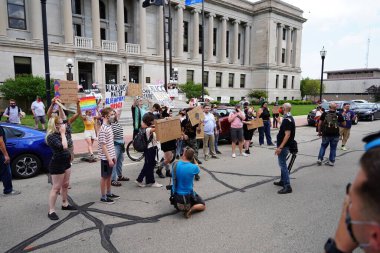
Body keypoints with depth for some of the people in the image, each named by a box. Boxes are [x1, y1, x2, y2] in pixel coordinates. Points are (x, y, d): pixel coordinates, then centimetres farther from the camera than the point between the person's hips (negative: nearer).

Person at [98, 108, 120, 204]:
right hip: (105, 158, -8)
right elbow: (103, 146, -20)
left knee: (109, 175, 18)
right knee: (104, 177, 4)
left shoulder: (109, 126, 8)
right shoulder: (103, 129, -19)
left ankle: (109, 193, 32)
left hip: (110, 156, 8)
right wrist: (109, 158, -20)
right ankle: (103, 197, 16)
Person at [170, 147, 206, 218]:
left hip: (175, 194, 6)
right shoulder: (194, 167, -19)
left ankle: (178, 205, 15)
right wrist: (194, 159, 7)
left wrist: (182, 158, 8)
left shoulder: (175, 165, -11)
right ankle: (191, 209, -10)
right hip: (188, 195, -5)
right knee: (203, 205, 15)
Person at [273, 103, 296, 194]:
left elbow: (287, 134, -27)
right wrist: (280, 122, 29)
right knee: (282, 164, 19)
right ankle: (283, 181, 31)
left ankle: (287, 186, -5)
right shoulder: (289, 118, 11)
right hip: (284, 145, 11)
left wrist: (280, 147, -29)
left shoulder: (287, 120, -21)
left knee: (282, 164, -7)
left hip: (283, 146, -11)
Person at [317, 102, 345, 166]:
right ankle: (331, 161, 16)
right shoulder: (339, 115, -1)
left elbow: (320, 124, -3)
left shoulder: (324, 114, -2)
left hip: (326, 134, 0)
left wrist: (319, 132, 8)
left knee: (323, 146, 15)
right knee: (333, 148, 12)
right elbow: (344, 124, 7)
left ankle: (320, 159, 10)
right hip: (335, 135, 0)